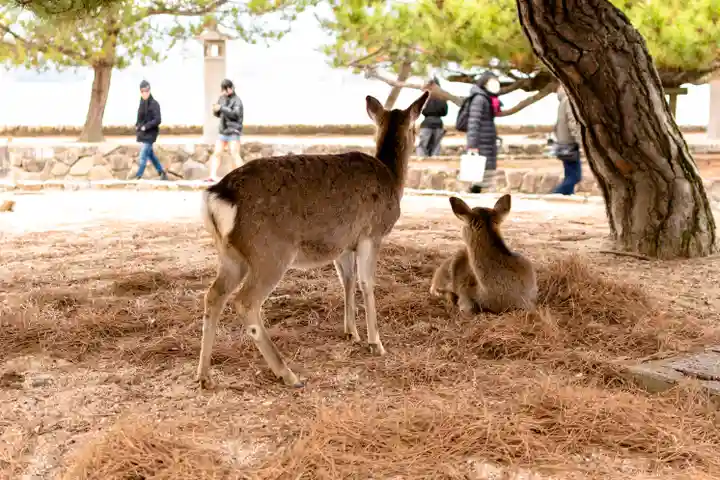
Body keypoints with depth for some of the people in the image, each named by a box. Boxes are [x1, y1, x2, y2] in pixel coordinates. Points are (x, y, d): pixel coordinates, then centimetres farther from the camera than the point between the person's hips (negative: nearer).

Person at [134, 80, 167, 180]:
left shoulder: (154, 104, -13)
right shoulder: (142, 103, 9)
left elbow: (158, 120, -18)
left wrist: (145, 127, -19)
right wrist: (137, 125, 3)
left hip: (150, 134, -8)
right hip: (143, 134, 8)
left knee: (143, 156, -9)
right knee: (150, 154, 15)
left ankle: (138, 177, -7)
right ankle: (162, 173, 27)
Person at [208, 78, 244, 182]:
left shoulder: (237, 100, -8)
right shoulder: (222, 98, 12)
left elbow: (235, 114, -22)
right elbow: (218, 114, 18)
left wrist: (221, 108, -26)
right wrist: (215, 110, -5)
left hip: (233, 131, -7)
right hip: (223, 131, 7)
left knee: (235, 155, -12)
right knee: (216, 153, 1)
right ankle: (213, 175, 0)